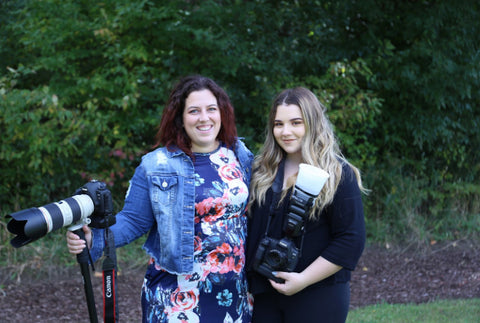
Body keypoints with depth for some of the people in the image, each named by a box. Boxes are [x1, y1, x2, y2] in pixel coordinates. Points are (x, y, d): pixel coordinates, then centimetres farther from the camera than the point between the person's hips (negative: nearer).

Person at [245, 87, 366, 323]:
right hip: (264, 294, 5)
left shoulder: (338, 174, -8)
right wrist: (250, 281, 5)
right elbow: (250, 225, 15)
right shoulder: (263, 170, 8)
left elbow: (351, 240, -12)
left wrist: (304, 279, -17)